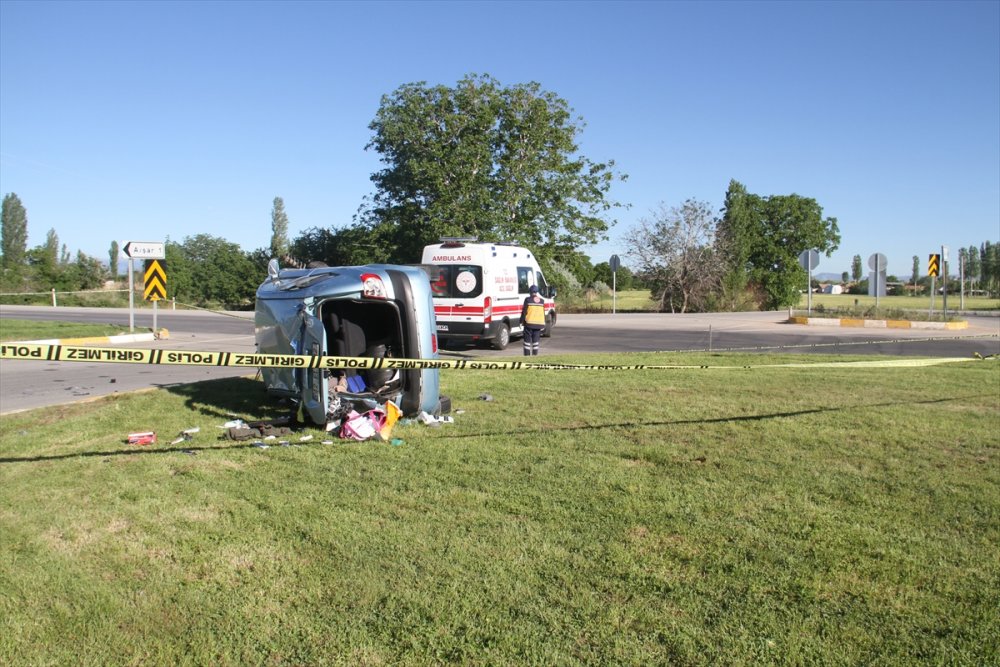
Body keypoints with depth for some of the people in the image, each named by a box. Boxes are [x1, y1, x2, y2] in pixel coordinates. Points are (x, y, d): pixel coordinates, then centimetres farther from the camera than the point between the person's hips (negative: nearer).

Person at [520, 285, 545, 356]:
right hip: (539, 323, 4)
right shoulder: (541, 301, 9)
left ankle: (527, 355, -1)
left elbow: (524, 312, -6)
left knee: (527, 339, 2)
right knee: (535, 340, 10)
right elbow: (543, 313, 12)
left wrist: (522, 321, 0)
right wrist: (543, 324, 18)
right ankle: (535, 354, 9)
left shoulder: (528, 300, -5)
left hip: (529, 323, -4)